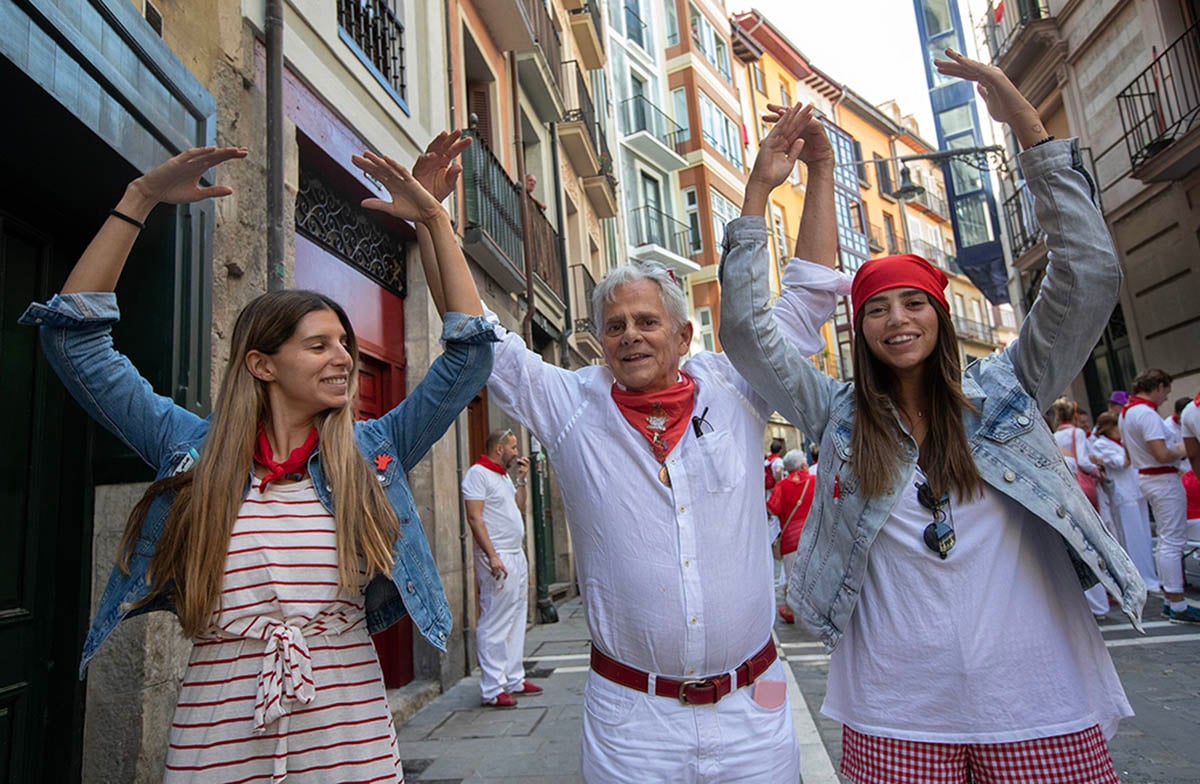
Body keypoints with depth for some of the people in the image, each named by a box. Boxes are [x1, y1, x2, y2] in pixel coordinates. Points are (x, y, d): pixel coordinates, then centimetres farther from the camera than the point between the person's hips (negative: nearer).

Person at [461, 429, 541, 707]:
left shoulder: (503, 476, 19)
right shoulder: (477, 473, -10)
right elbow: (474, 518, -17)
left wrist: (521, 479, 9)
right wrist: (492, 556, -23)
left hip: (517, 555, 10)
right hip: (497, 557, -10)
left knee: (516, 621, 13)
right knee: (494, 625, -5)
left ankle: (514, 679, 23)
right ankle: (492, 689, 3)